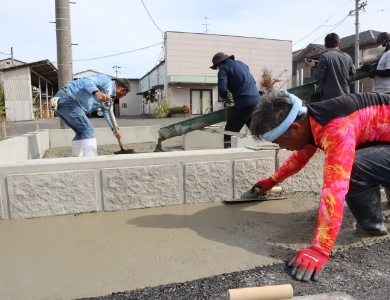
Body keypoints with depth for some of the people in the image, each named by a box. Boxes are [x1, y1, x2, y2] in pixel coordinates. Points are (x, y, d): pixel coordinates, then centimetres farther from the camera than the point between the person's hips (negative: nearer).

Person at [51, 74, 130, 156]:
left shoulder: (108, 94, 24)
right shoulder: (106, 80, -6)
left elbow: (107, 112, 24)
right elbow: (87, 81, -23)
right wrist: (97, 92, -43)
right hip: (66, 98, -10)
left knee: (81, 132, 15)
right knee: (88, 130, -12)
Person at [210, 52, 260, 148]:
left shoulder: (224, 69, -1)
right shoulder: (241, 63, 22)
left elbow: (222, 89, -16)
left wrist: (226, 99, 3)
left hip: (244, 104, -8)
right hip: (256, 101, 8)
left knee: (229, 133, -3)